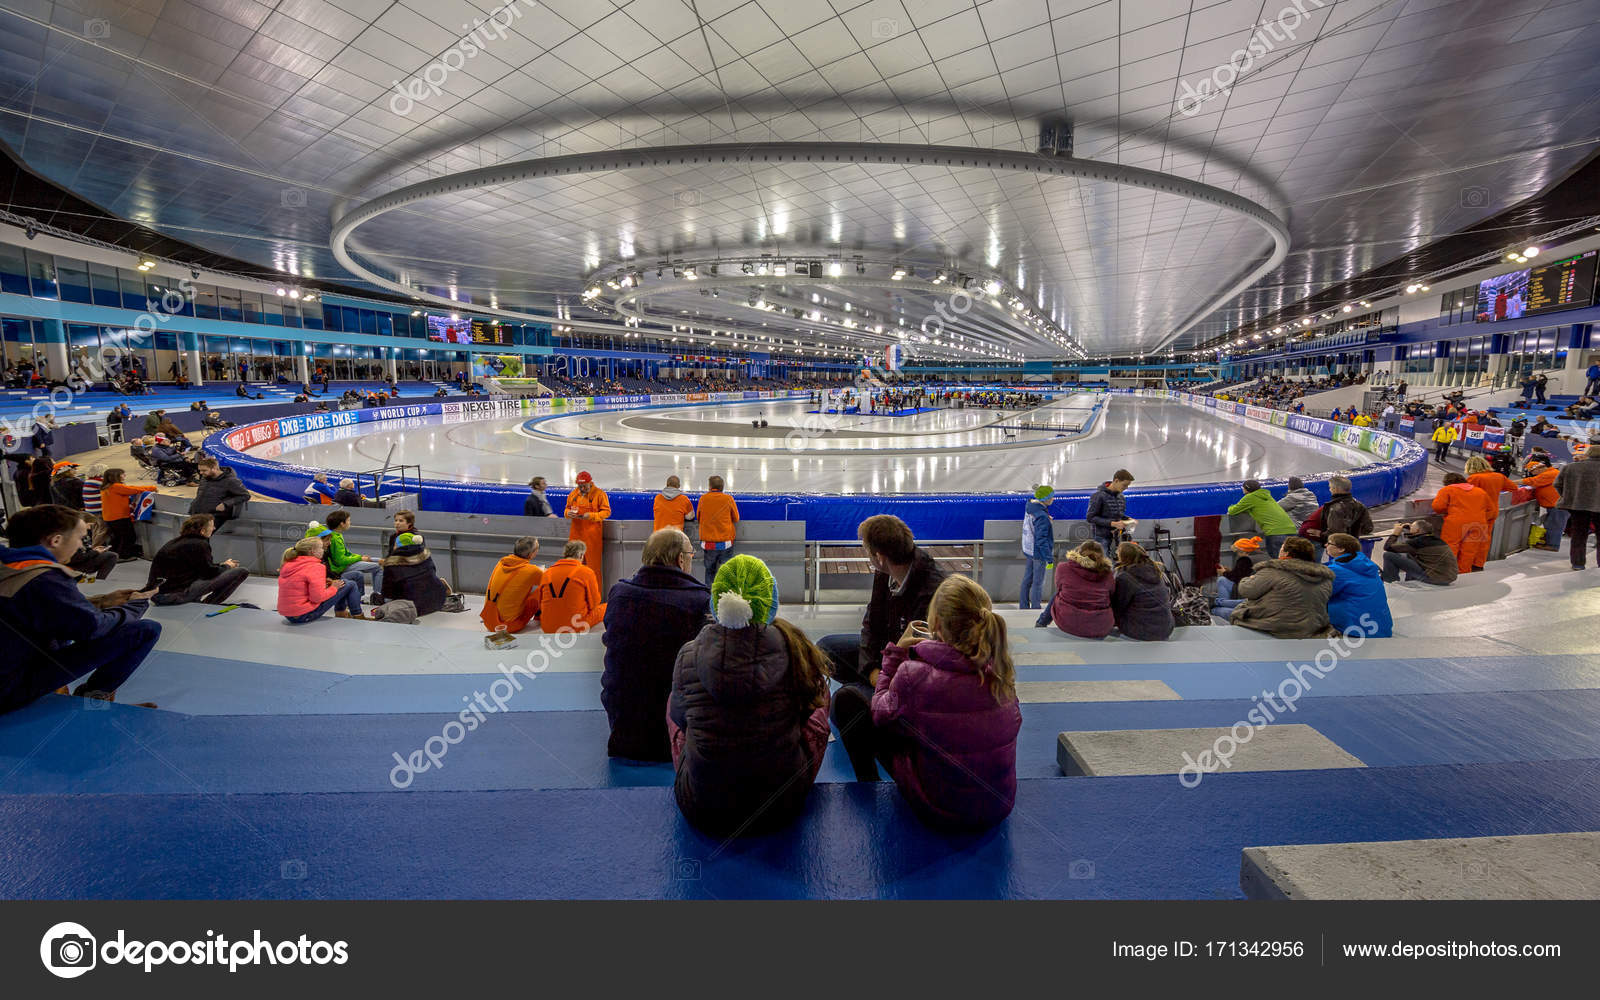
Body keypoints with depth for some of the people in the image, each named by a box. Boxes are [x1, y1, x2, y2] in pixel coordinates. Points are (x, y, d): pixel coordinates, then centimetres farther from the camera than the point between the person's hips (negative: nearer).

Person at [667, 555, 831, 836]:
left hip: (701, 810, 1)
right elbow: (811, 699, 4)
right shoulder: (793, 648, -16)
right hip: (783, 808, 0)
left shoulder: (689, 655, -15)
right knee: (821, 698, 20)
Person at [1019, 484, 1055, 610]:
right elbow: (1041, 539, -25)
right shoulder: (1041, 516, -26)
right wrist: (1048, 556, -19)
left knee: (1027, 578, 17)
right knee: (1038, 582, 2)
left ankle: (1023, 606, 28)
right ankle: (1035, 608, 11)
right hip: (1039, 552, -9)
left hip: (1029, 550, 9)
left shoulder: (1030, 506, -2)